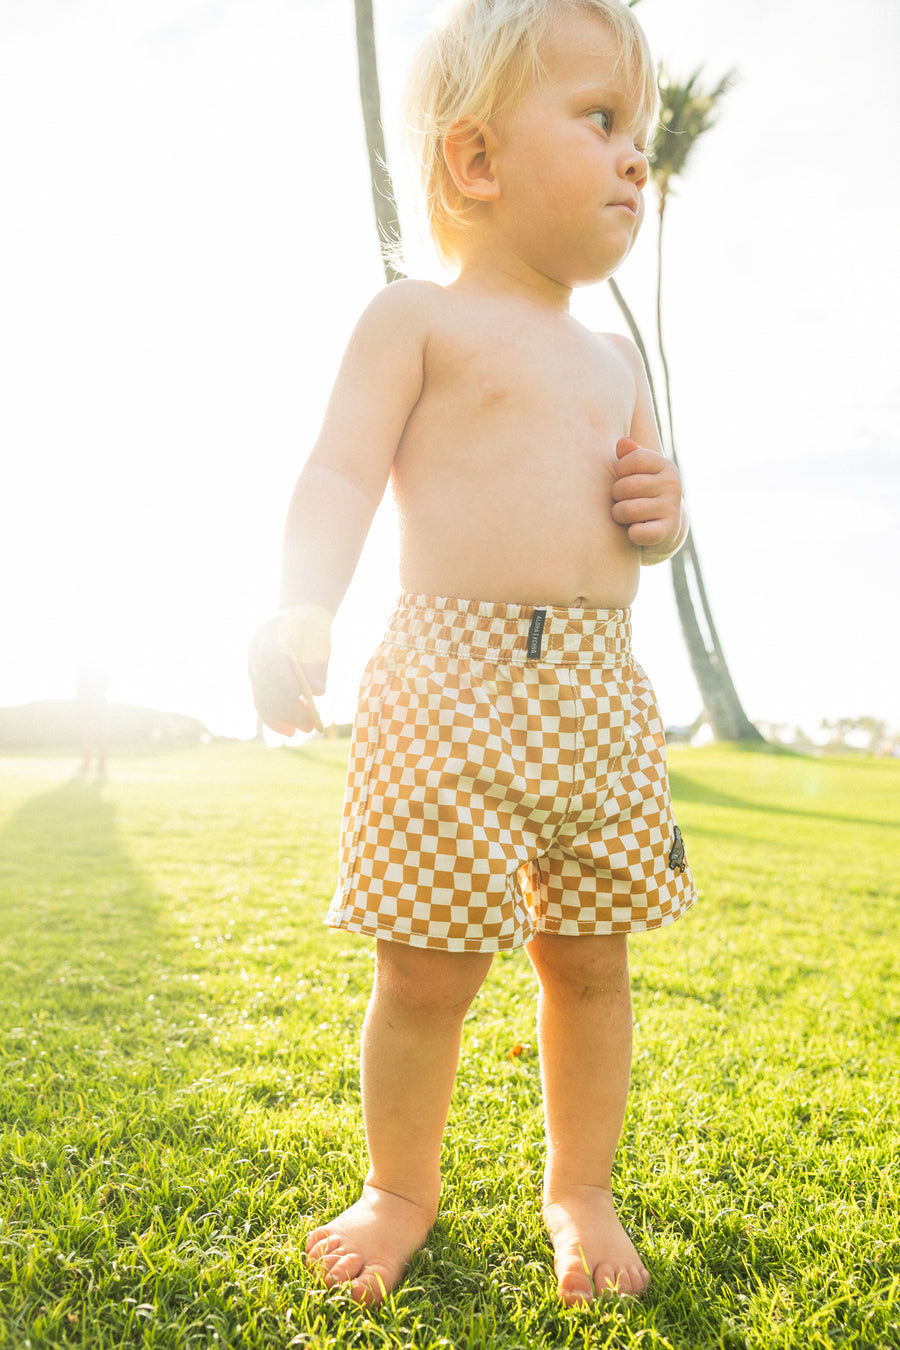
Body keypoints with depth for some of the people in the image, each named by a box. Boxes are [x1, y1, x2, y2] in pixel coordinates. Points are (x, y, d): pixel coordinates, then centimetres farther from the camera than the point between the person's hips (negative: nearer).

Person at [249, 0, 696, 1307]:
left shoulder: (614, 363, 21)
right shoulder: (418, 318, 3)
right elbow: (341, 477, -6)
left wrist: (662, 509, 3)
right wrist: (301, 619, -22)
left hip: (602, 694, 6)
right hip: (453, 686, -5)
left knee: (590, 959, 11)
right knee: (429, 974, 1)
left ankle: (580, 1188, 32)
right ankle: (401, 1187, 27)